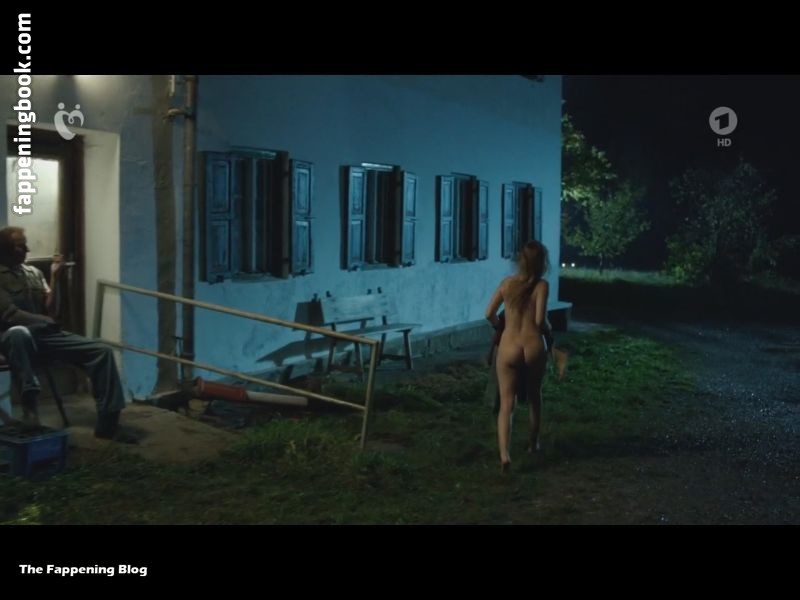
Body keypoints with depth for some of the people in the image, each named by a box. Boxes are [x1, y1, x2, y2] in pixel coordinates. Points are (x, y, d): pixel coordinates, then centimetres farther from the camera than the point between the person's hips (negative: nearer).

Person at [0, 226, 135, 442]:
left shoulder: (34, 272, 17)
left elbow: (50, 311, 9)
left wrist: (55, 277, 2)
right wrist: (44, 321, -5)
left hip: (44, 334, 6)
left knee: (101, 351, -12)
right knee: (19, 332, -45)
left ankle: (107, 423, -16)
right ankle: (30, 406, -39)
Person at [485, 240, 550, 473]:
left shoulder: (507, 282, 4)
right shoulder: (541, 285, -4)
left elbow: (489, 314, 9)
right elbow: (540, 320, -11)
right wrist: (546, 330, 12)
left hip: (508, 347, 1)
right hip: (534, 348, -1)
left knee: (506, 404, 0)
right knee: (534, 397, 24)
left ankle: (504, 454, -17)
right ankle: (533, 443, 39)